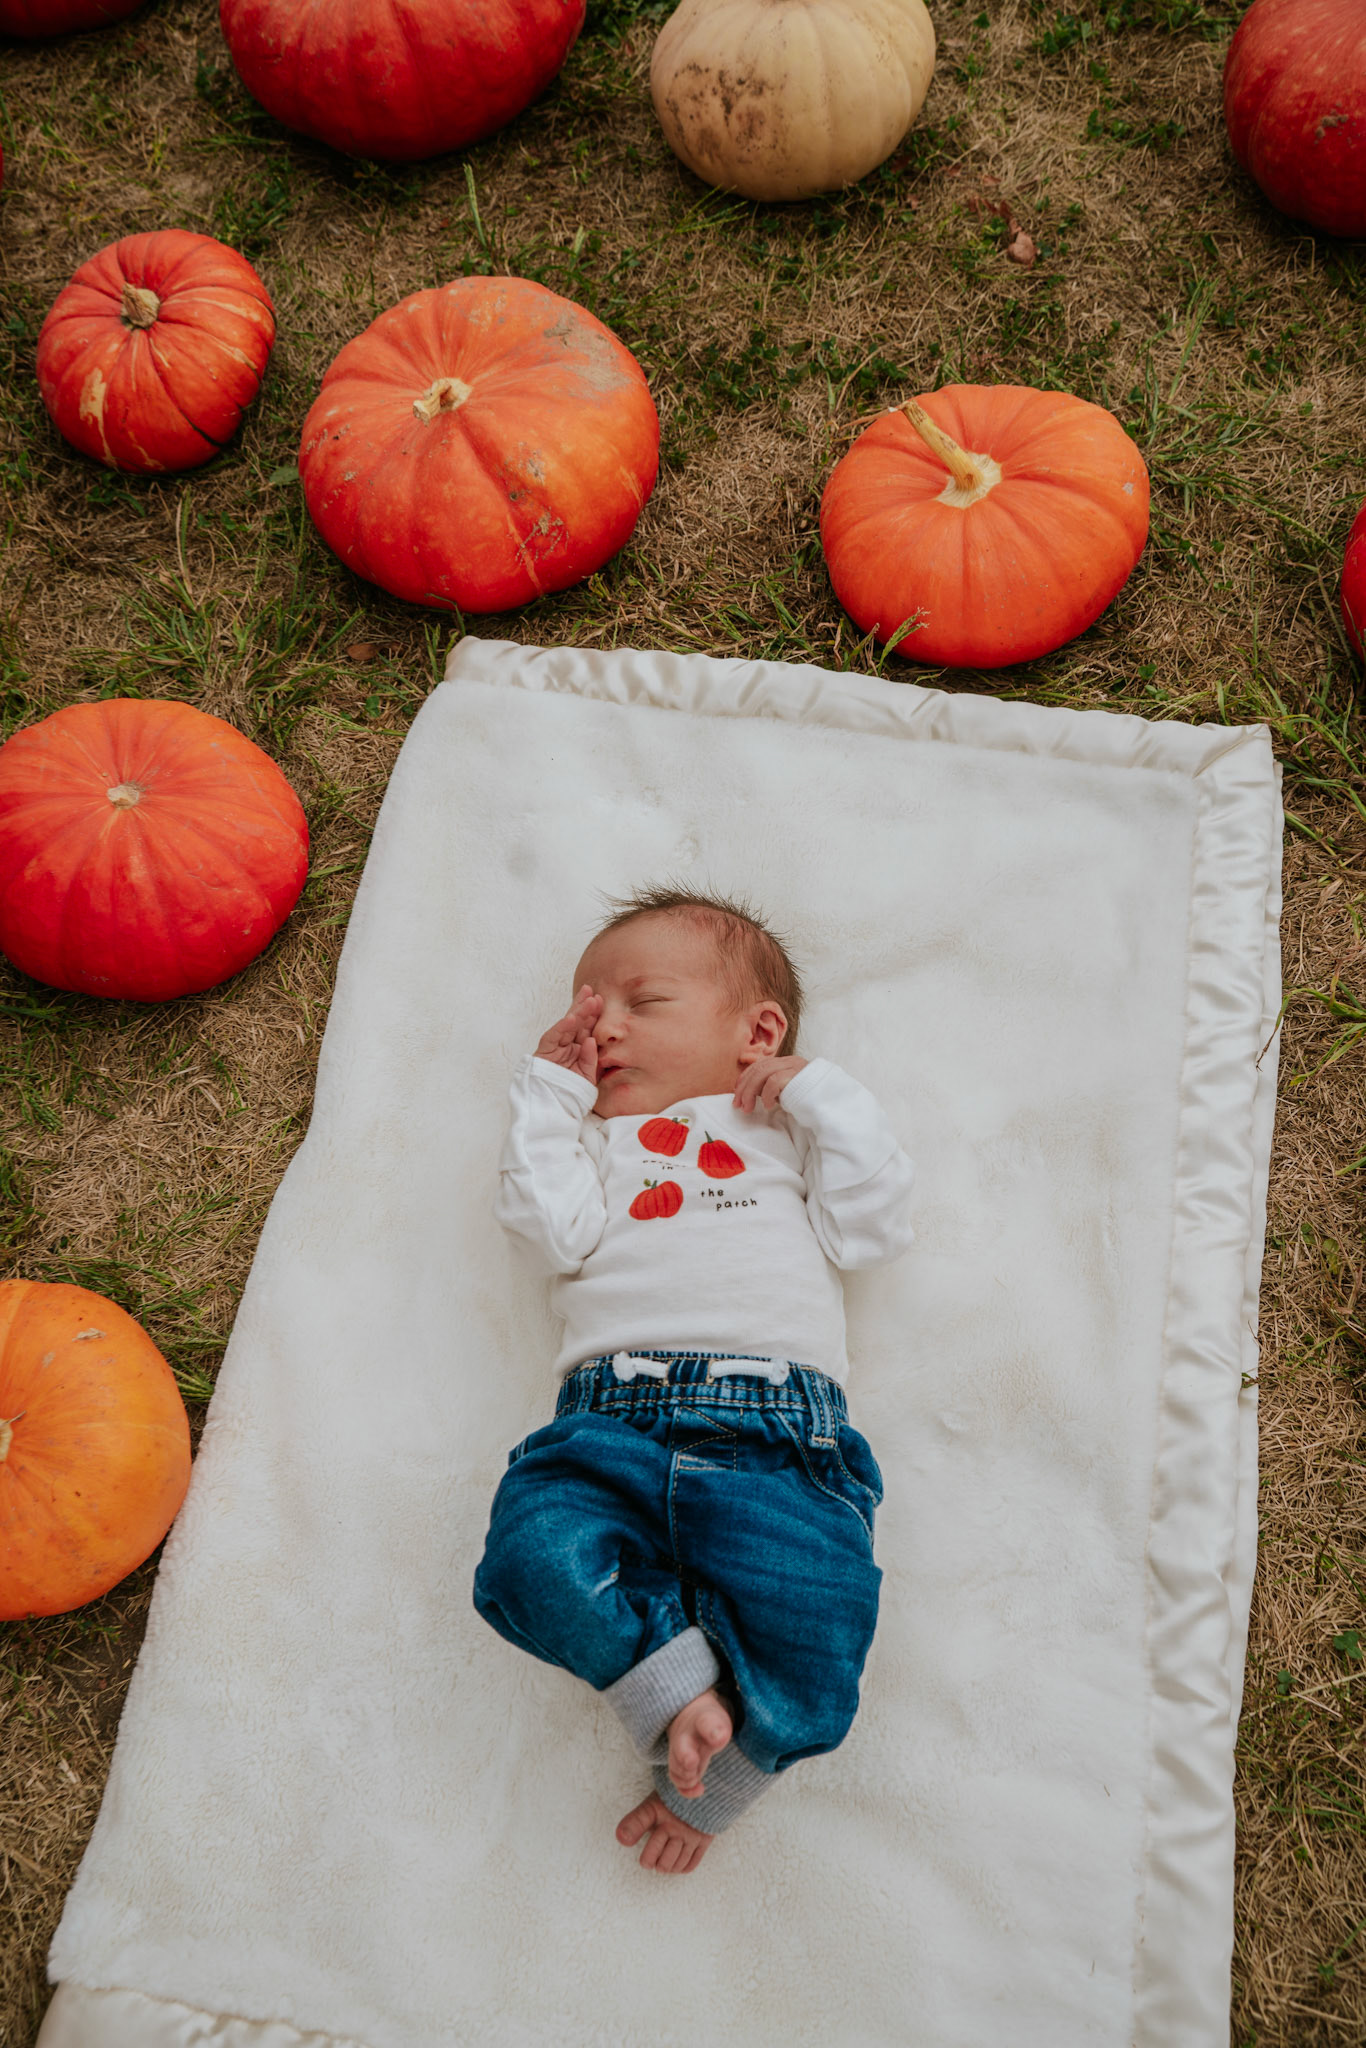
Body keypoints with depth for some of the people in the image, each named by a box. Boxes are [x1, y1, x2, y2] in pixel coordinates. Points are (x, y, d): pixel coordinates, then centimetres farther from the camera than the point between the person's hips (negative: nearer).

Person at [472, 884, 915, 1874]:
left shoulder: (790, 1130, 26)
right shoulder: (593, 1138, 29)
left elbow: (871, 1226, 10)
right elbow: (559, 1227, 7)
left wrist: (818, 1091, 9)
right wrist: (550, 1089, 13)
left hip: (774, 1428, -1)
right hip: (613, 1414, 2)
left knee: (807, 1634, -22)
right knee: (538, 1553, -30)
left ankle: (707, 1783, 5)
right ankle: (674, 1684, -12)